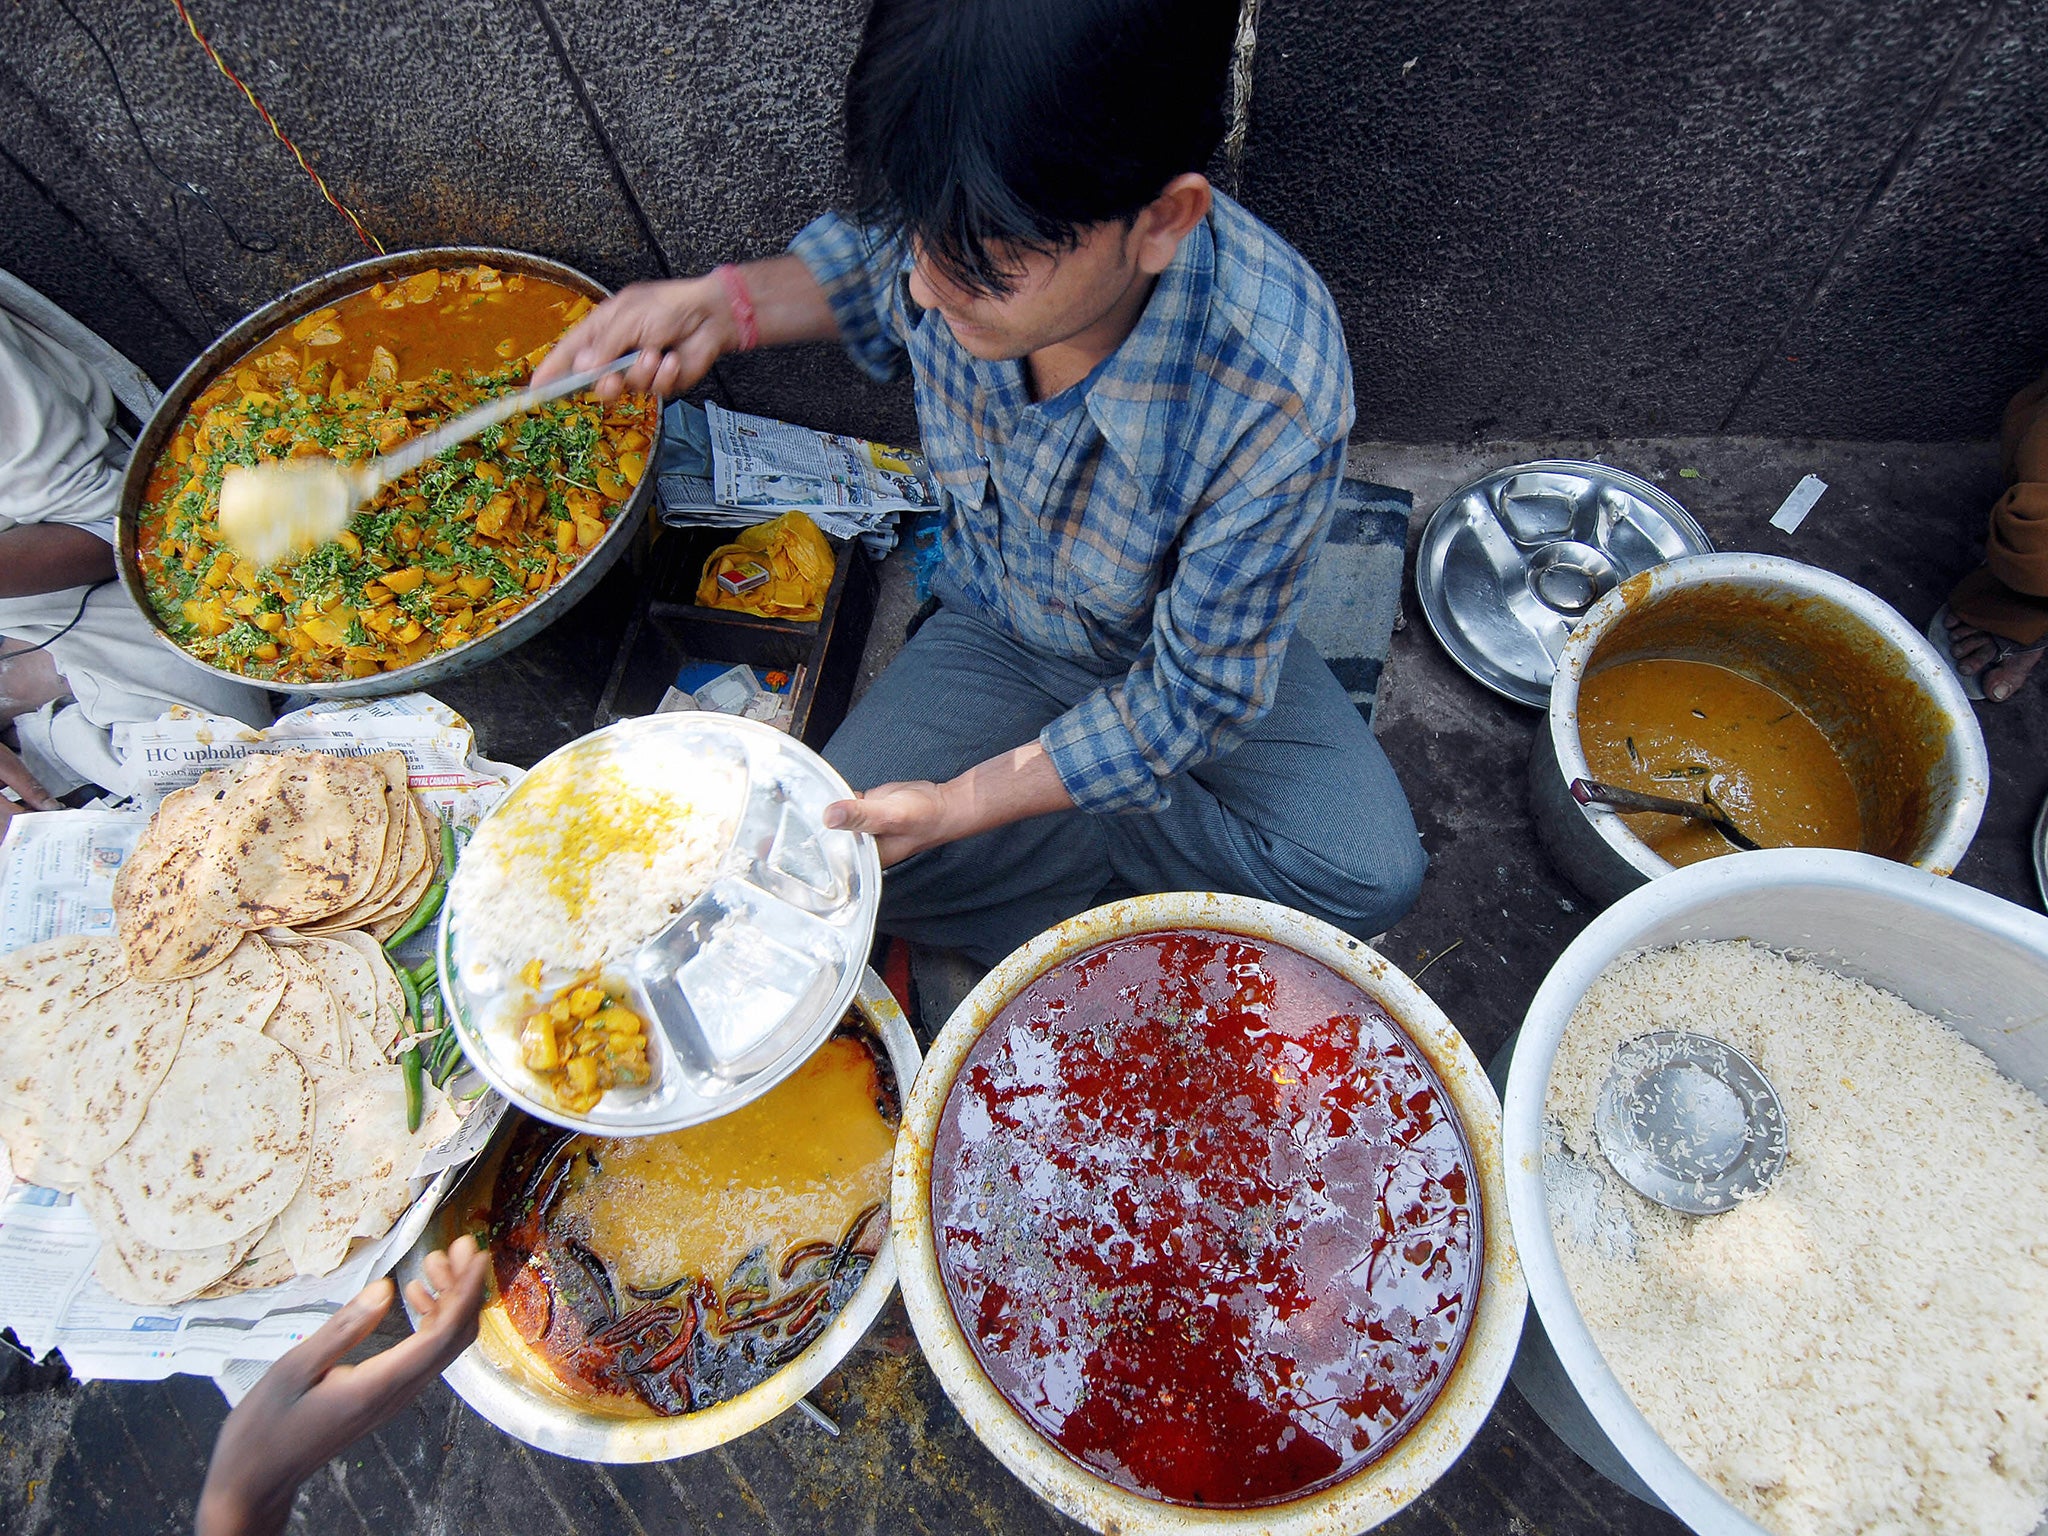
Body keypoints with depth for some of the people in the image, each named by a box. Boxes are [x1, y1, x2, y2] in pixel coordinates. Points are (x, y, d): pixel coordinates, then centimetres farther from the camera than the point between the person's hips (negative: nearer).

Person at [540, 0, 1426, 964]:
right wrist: (726, 302, -13)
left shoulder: (1277, 402, -36)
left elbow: (1193, 692, -25)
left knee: (1371, 875, -22)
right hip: (994, 630, 3)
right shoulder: (967, 222, -23)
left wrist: (965, 804, -24)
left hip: (1208, 653, -2)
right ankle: (1149, 861, -3)